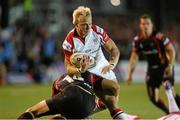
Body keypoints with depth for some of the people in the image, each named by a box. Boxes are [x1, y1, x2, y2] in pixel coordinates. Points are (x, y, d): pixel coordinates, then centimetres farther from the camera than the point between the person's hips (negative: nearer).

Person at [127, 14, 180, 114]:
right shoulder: (137, 40, -1)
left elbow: (171, 50, -10)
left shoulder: (159, 37, -16)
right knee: (153, 98, 0)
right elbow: (134, 57, 8)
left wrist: (170, 66, -21)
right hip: (152, 69, 5)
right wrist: (130, 73, 3)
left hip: (164, 67, -5)